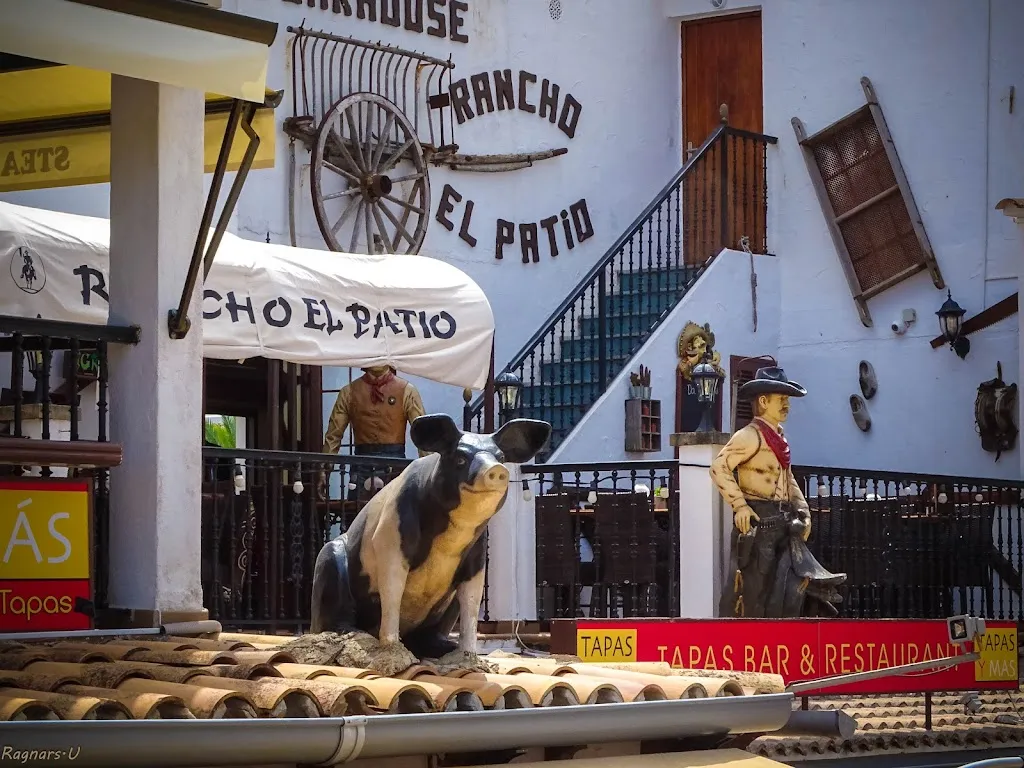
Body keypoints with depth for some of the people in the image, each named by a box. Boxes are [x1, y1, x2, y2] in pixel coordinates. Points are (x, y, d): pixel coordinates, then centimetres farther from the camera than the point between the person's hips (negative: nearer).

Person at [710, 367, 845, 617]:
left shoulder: (779, 437, 18)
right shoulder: (751, 435, -11)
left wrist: (803, 512, 16)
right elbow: (719, 467, -20)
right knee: (752, 589, -6)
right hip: (757, 523, -9)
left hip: (783, 525, 9)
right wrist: (739, 505, -23)